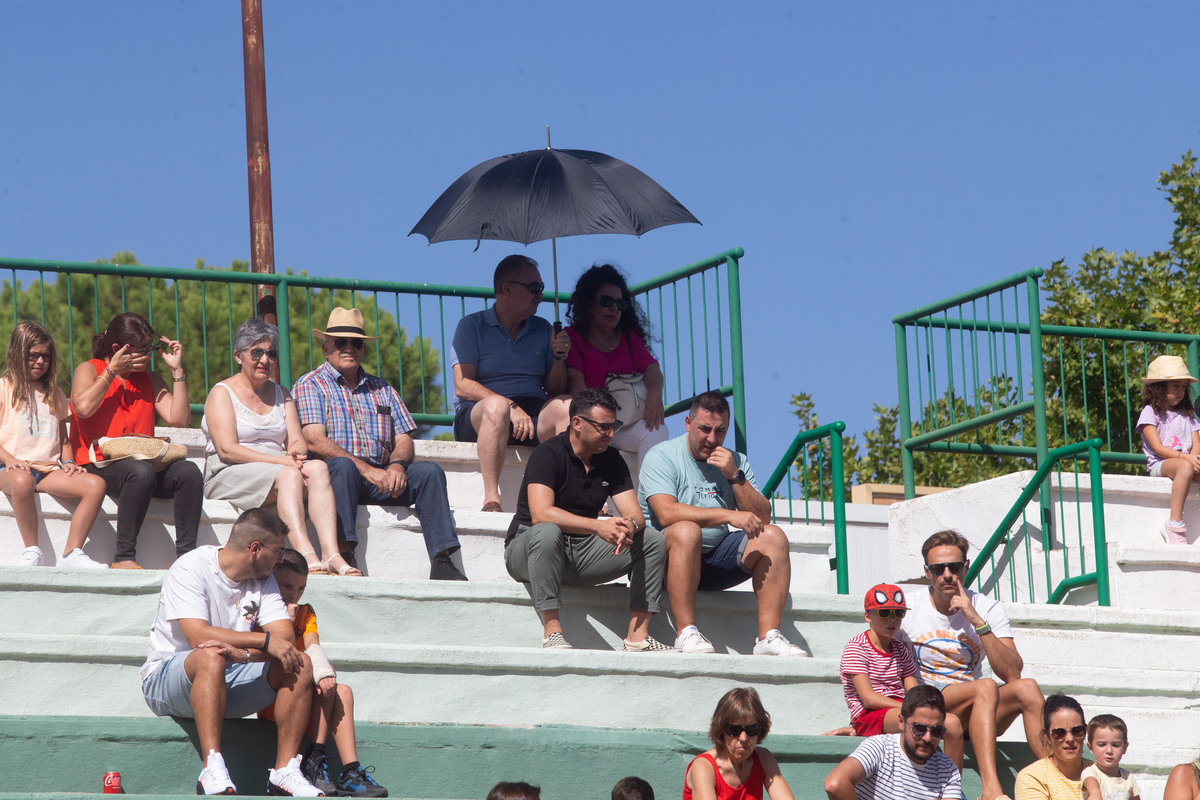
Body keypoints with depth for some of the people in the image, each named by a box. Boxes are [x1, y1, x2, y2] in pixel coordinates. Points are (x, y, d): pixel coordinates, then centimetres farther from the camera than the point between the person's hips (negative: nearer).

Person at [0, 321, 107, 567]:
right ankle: (32, 551, -31)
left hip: (49, 469, 5)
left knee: (95, 484, -24)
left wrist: (68, 462, 7)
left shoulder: (55, 394, 25)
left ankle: (71, 554, -27)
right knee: (22, 481, -44)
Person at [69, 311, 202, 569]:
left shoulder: (149, 379, 19)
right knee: (141, 472, -38)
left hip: (145, 460, 5)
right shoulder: (89, 370, 5)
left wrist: (177, 370, 6)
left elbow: (178, 418, 7)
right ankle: (124, 557, -34)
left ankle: (187, 554, -28)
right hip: (97, 467, -5)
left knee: (188, 471, -25)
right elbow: (83, 407, -17)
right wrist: (112, 371, -8)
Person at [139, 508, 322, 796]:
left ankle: (285, 771, -20)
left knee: (300, 664, -14)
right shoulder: (191, 569, -13)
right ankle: (212, 770, -45)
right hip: (166, 681, -6)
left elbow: (285, 638, -6)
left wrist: (243, 654, -27)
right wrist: (265, 640, -26)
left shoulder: (263, 580, 8)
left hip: (227, 686, 6)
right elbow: (198, 636, -27)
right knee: (211, 657, -38)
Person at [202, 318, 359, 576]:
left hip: (278, 470, 5)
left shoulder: (281, 394, 22)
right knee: (288, 475, -34)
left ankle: (331, 554, -43)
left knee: (318, 468, -26)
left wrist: (296, 454, -15)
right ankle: (306, 557, -52)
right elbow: (227, 449, -11)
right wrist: (282, 462, -19)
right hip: (229, 476, -5)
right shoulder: (222, 393, 3)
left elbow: (298, 442, 12)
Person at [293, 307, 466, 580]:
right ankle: (343, 555, -45)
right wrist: (366, 470, -18)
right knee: (342, 465, -37)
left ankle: (442, 561, -30)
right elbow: (314, 441, -8)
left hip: (380, 480, 5)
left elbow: (403, 439, 15)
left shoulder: (382, 390, 25)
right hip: (331, 478, -5)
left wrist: (397, 465, -11)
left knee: (429, 471, -18)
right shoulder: (310, 385, 8)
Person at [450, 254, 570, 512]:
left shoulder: (542, 329, 21)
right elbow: (463, 386, -5)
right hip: (476, 418, -3)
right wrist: (510, 407, -18)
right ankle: (491, 499, -43)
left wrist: (559, 358, -2)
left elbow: (556, 391, 18)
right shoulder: (471, 326, 8)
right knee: (496, 405, -39)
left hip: (534, 415, 3)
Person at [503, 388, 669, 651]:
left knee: (652, 540, -9)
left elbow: (635, 514, -2)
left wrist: (629, 526, -28)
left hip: (582, 554, 6)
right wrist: (598, 526, -36)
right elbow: (540, 514, -28)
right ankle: (552, 633, -40)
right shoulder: (549, 454, -14)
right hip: (526, 549, -6)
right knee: (547, 532, -40)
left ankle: (637, 636, -18)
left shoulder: (612, 461, 6)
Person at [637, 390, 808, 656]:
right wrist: (729, 516, -28)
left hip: (717, 560, 6)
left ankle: (769, 636, -20)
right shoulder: (662, 457, -6)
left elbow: (762, 519, 2)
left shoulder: (735, 462, 12)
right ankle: (686, 632, -34)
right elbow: (666, 513, -24)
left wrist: (735, 477, -11)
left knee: (773, 536, -13)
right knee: (686, 530, -36)